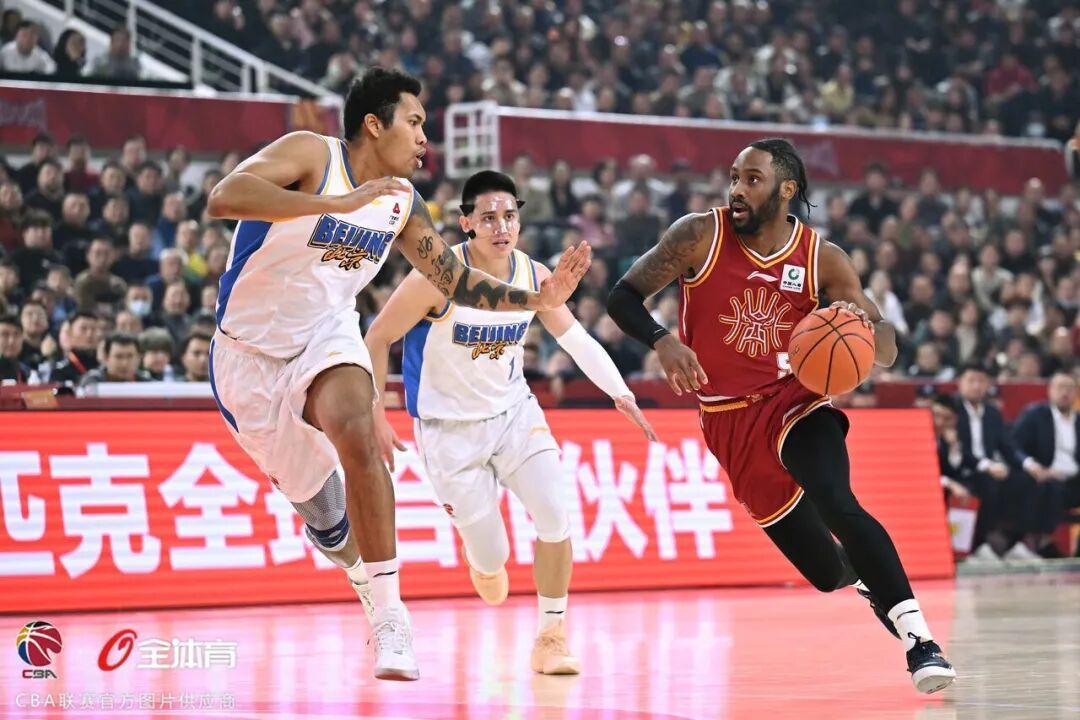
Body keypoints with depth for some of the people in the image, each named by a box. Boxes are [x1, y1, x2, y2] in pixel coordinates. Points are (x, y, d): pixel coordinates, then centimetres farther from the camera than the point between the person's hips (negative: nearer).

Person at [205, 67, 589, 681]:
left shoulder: (402, 201, 1)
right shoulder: (310, 154, -18)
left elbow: (459, 282, 11)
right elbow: (223, 198, -35)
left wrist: (538, 299, -4)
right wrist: (339, 203, -38)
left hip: (326, 337, 3)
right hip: (250, 349, -3)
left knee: (356, 433, -30)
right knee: (313, 500, 8)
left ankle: (390, 615, -27)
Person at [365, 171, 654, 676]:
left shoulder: (535, 276, -7)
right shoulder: (436, 280, -22)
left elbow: (576, 338, 4)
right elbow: (377, 338, -11)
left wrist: (621, 393, -8)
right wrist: (376, 416, -13)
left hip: (514, 411, 4)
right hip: (451, 426, -4)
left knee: (555, 516, -15)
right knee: (492, 559, -2)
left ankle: (551, 638, 1)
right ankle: (485, 558, 39)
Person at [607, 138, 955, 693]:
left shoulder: (823, 260, -7)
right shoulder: (700, 236, -9)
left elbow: (886, 354, -4)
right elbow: (622, 297, -7)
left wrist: (862, 323, -28)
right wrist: (662, 341, -28)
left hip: (793, 397, -1)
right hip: (729, 418, 1)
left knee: (836, 502, -33)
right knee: (829, 573, 2)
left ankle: (919, 640, -33)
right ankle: (869, 578, 41)